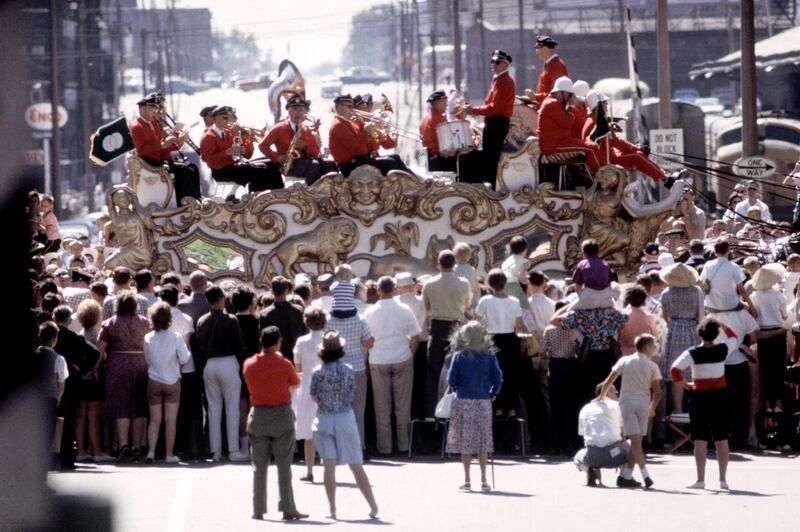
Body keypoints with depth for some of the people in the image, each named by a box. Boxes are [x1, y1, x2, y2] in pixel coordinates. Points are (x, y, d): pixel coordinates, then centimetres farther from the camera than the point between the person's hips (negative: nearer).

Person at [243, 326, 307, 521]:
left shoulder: (249, 364, -3)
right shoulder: (284, 364, -11)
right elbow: (296, 384, 6)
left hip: (258, 415, 2)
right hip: (282, 415, -2)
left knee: (259, 466, 8)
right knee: (284, 466, 1)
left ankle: (258, 510, 7)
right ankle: (288, 509, 0)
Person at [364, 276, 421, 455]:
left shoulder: (370, 312, -5)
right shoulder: (404, 310, -5)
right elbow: (415, 337, -1)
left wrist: (365, 361, 9)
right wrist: (410, 354, 14)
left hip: (378, 362, 0)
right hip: (402, 360, 0)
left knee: (382, 407, 6)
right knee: (402, 405, 8)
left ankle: (384, 446, 6)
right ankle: (403, 444, 11)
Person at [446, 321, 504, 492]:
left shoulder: (459, 356, -6)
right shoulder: (489, 356, -1)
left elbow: (452, 380, -7)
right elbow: (498, 377, -4)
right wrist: (493, 393, 11)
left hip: (464, 401, -2)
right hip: (484, 401, 2)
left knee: (465, 441, 5)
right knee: (483, 440, 8)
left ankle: (467, 480, 4)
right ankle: (484, 480, 6)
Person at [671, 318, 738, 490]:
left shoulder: (693, 353, -10)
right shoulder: (723, 349, -3)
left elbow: (675, 369, -21)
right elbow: (734, 337, 19)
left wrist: (684, 384, -9)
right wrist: (722, 325, 21)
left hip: (699, 396, -2)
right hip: (720, 396, 2)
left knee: (700, 440, 1)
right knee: (721, 440, 8)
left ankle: (700, 480, -1)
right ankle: (723, 479, 10)